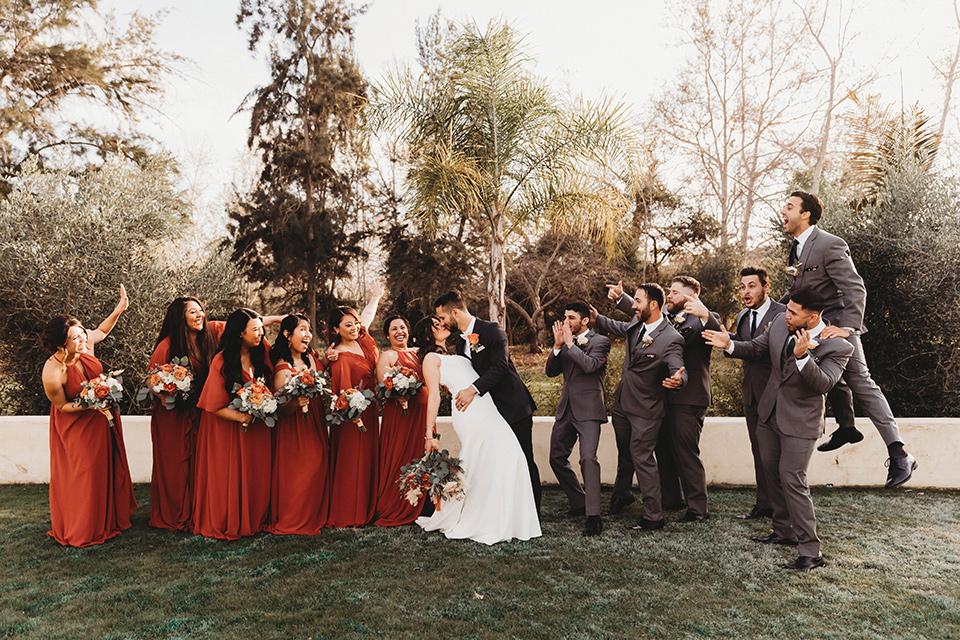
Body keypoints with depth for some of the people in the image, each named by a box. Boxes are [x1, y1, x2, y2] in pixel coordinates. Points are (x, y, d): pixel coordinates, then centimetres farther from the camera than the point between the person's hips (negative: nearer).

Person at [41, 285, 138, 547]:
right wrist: (90, 404, -28)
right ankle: (81, 530, 25)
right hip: (76, 426, -7)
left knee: (108, 467, 18)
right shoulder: (52, 373, -31)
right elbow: (62, 406, -15)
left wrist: (119, 309, -4)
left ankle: (110, 518, 38)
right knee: (82, 474, 4)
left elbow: (102, 330, 8)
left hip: (102, 418, 7)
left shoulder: (85, 345, -16)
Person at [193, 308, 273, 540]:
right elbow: (214, 405, -14)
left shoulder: (261, 355, -1)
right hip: (227, 428, -5)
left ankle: (253, 521, 26)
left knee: (256, 476, 9)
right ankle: (226, 524, 23)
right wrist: (242, 417, -19)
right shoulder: (221, 361, -15)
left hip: (257, 427, 5)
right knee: (229, 477, 5)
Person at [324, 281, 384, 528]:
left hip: (369, 412, 8)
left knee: (367, 459, 12)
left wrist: (376, 297, 32)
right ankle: (343, 516, 7)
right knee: (349, 463, -2)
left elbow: (366, 315, 22)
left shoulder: (361, 341, 4)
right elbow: (342, 390, -21)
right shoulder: (339, 357, -17)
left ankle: (364, 511, 22)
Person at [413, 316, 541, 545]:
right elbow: (433, 397, -6)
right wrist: (429, 434, -9)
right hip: (469, 413, -8)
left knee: (511, 457, 1)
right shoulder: (431, 358, 3)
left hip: (487, 410, 8)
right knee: (483, 465, -11)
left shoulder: (452, 356, 28)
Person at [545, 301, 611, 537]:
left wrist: (570, 343, -16)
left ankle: (593, 516, -15)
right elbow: (551, 371, 6)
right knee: (557, 458, 13)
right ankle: (579, 503, 29)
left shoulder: (600, 341, -4)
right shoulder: (566, 343, 14)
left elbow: (590, 365, -22)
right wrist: (557, 345, -6)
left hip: (588, 409, -7)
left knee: (588, 458, -20)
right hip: (566, 409, 7)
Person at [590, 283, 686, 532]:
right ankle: (621, 494, 47)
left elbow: (678, 371, -31)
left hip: (646, 410, -8)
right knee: (624, 453, 24)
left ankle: (653, 516, 12)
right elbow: (622, 329, 21)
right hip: (622, 404, 8)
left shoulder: (671, 339, -24)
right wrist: (598, 320, 13)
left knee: (642, 457, -3)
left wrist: (678, 379, -53)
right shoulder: (637, 324, -1)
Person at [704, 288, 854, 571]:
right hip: (770, 415, 7)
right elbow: (757, 348, 9)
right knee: (772, 473, 17)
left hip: (800, 422, -7)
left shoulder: (838, 347, -19)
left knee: (792, 481, -8)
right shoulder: (780, 324, -4)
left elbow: (823, 383, -30)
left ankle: (811, 551, 4)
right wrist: (730, 345, -9)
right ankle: (784, 531, 35)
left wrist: (802, 356, -44)